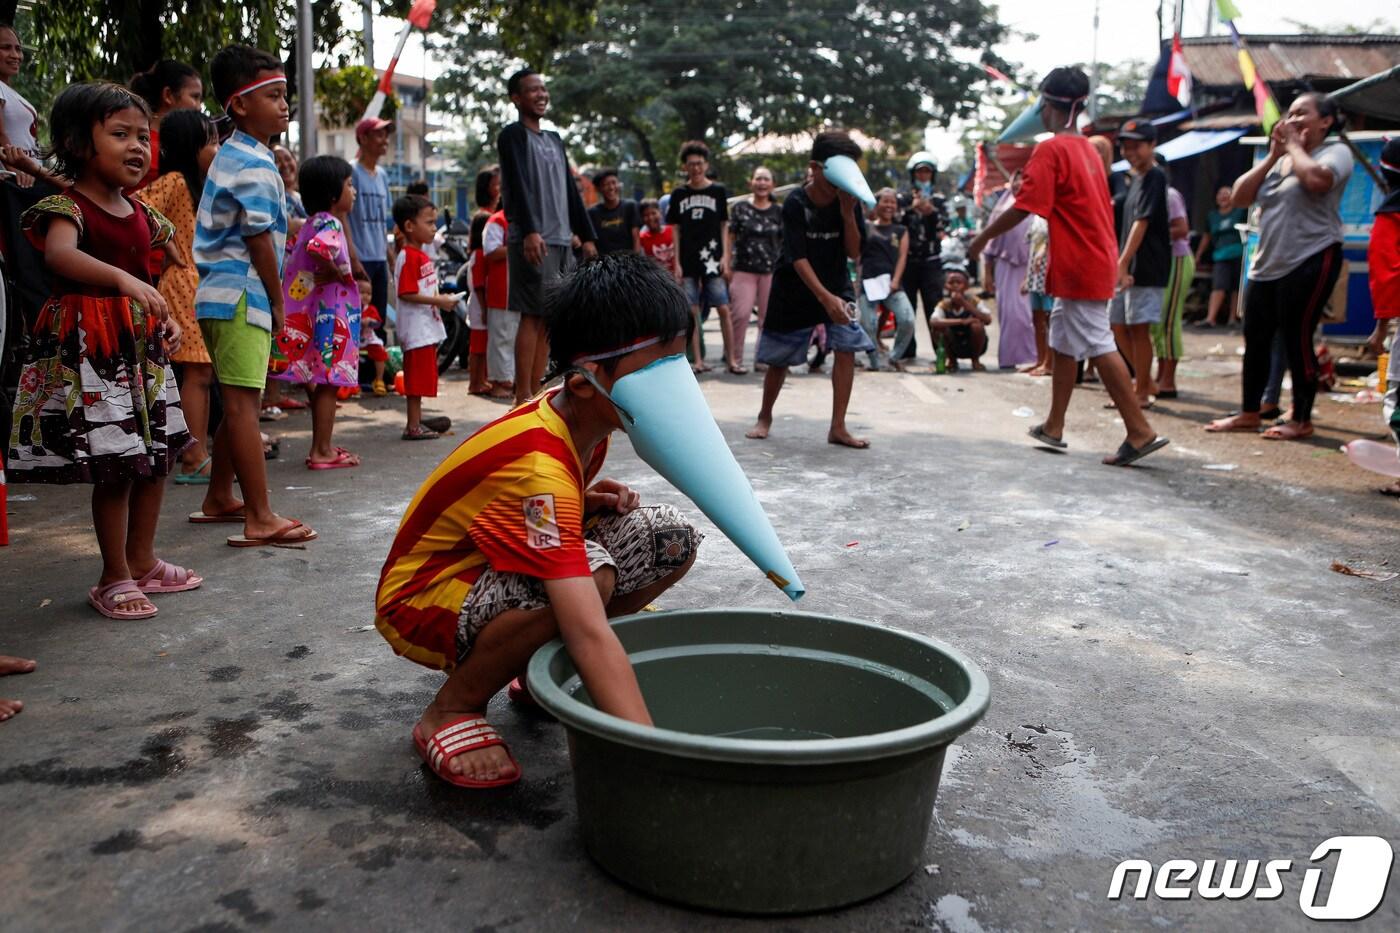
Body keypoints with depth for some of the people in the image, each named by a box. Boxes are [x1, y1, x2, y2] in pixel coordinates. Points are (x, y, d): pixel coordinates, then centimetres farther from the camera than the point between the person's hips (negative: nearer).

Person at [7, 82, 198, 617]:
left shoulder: (141, 216, 12)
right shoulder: (68, 207, -12)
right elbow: (59, 254, -34)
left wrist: (166, 318, 5)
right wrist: (123, 280, -49)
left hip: (141, 343, 8)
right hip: (89, 348, -8)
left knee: (156, 455, 12)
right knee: (114, 466, -6)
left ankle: (142, 561, 27)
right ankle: (114, 578, 9)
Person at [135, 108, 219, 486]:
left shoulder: (197, 184, 19)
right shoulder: (174, 181, -10)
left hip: (203, 285, 9)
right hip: (184, 282, -9)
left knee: (202, 373, 9)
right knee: (197, 371, -11)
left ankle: (198, 453, 13)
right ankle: (194, 461, -10)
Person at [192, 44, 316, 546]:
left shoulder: (231, 155, 18)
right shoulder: (255, 165, -13)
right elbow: (260, 241, -14)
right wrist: (277, 301, -5)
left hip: (223, 293, 10)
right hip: (242, 295, -10)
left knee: (238, 403, 17)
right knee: (244, 403, -11)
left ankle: (219, 499, 28)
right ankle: (260, 518, -10)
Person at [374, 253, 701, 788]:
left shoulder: (579, 417, -7)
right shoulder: (539, 467, -35)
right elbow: (591, 635, -44)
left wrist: (586, 503, -8)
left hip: (497, 570, 8)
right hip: (423, 600, -8)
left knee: (673, 540, -8)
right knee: (586, 571, -38)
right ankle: (450, 712, -13)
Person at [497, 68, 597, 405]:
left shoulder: (554, 139, 23)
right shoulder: (513, 135, -1)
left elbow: (570, 189, 23)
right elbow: (518, 185, -15)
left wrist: (586, 235, 16)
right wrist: (530, 231, -27)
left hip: (561, 241, 8)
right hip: (532, 241, -8)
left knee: (548, 320, 6)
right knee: (532, 317, -10)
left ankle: (535, 393, 11)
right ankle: (523, 399, -8)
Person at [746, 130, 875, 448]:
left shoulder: (848, 201, -7)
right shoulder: (796, 204, -19)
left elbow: (854, 252, -10)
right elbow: (797, 258, -24)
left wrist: (848, 212, -23)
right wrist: (825, 297, -34)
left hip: (835, 285, 3)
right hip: (794, 288, -3)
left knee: (847, 347, -14)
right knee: (779, 359, 5)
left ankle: (838, 428, -7)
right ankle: (765, 416, 30)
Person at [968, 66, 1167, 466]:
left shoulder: (1050, 149, -13)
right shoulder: (1088, 148, 15)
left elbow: (1024, 207, -18)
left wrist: (983, 237, -6)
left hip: (1078, 266, -9)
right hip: (1096, 260, 9)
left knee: (1099, 346, -8)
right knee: (1063, 342, 16)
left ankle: (1140, 431, -8)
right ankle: (1054, 427, 25)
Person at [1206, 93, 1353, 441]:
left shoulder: (1335, 152, -2)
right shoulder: (1278, 161, 19)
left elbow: (1316, 179, -25)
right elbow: (1238, 197, 7)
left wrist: (1293, 145, -9)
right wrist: (1274, 154, 2)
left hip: (1310, 262, -7)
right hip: (1267, 265, 7)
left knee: (1298, 338, -5)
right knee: (1255, 339, 9)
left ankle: (1302, 421, 5)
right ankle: (1249, 413, 20)